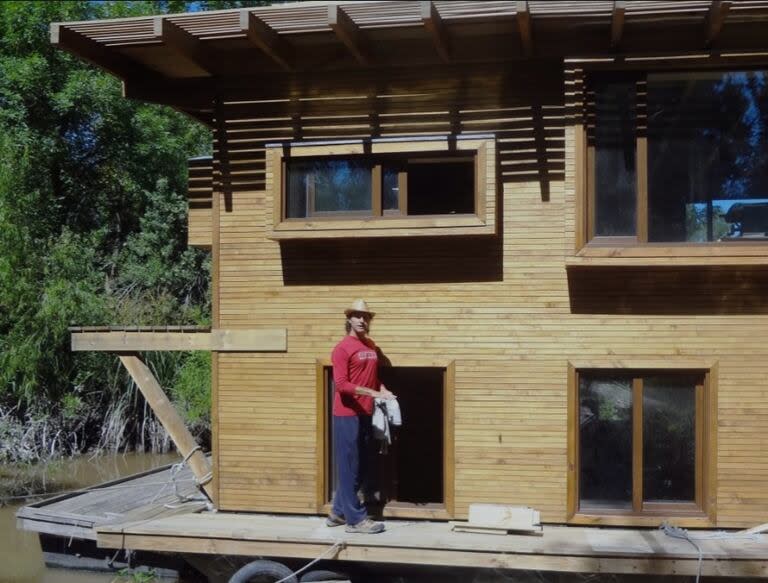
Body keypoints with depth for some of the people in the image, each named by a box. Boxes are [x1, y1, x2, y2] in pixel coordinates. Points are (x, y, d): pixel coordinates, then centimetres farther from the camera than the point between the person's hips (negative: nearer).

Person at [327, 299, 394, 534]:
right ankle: (356, 519, 3)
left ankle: (338, 513, 24)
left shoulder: (371, 346, 12)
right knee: (349, 467, -2)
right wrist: (373, 392, -21)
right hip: (347, 415, -8)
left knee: (359, 467, 13)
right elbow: (341, 384, -16)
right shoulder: (342, 348, -10)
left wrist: (383, 390, 2)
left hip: (365, 414, 8)